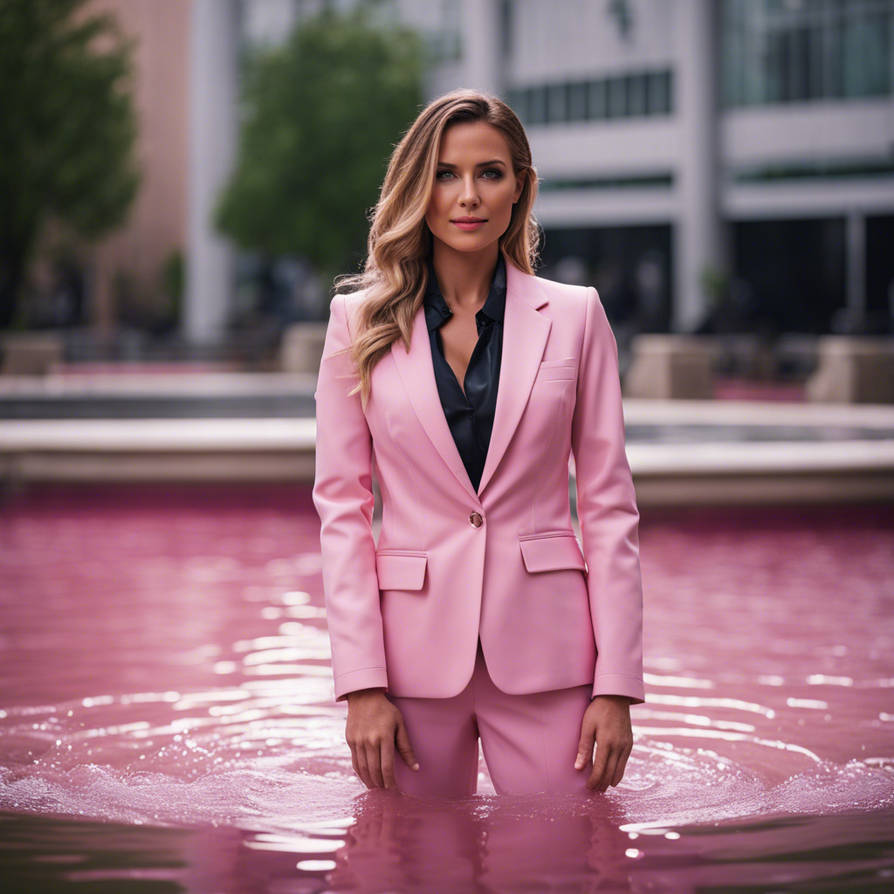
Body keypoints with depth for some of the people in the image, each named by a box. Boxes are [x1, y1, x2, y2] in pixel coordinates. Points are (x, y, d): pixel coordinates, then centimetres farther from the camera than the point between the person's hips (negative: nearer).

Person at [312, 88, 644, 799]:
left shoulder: (574, 316, 3)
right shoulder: (362, 322, 4)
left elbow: (609, 504, 3)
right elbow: (342, 504, 2)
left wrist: (617, 684, -4)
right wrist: (362, 683, -7)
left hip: (545, 652, 0)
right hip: (415, 650, 0)